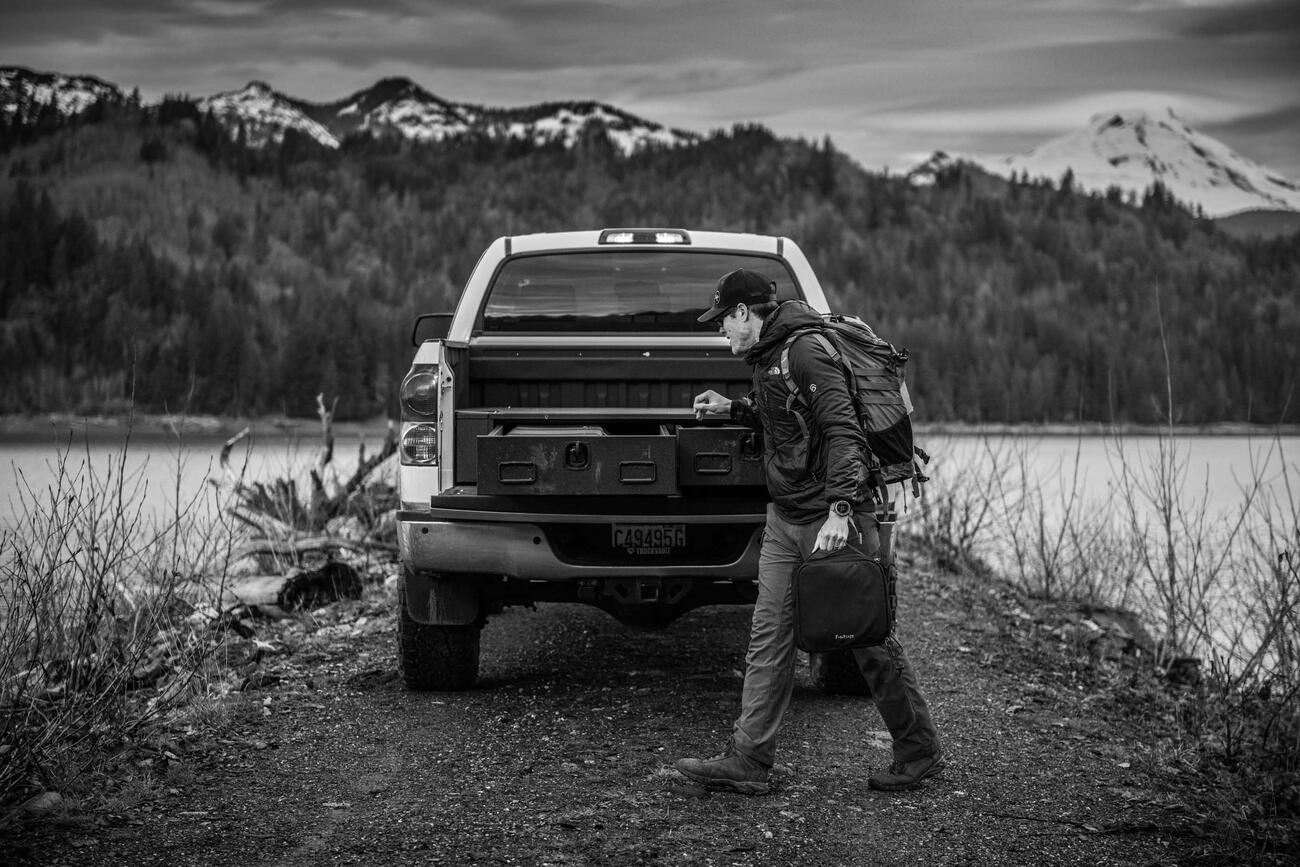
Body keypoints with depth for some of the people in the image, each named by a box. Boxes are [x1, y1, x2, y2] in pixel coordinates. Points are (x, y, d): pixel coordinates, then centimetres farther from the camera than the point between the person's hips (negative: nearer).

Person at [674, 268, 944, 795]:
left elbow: (843, 432, -24)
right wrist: (732, 411, 19)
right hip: (785, 519, 9)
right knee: (768, 638, 5)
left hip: (833, 519, -9)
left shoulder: (805, 353, -16)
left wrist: (839, 510, -32)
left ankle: (920, 753, 14)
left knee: (869, 641, 1)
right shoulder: (767, 357, 15)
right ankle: (748, 760, 6)